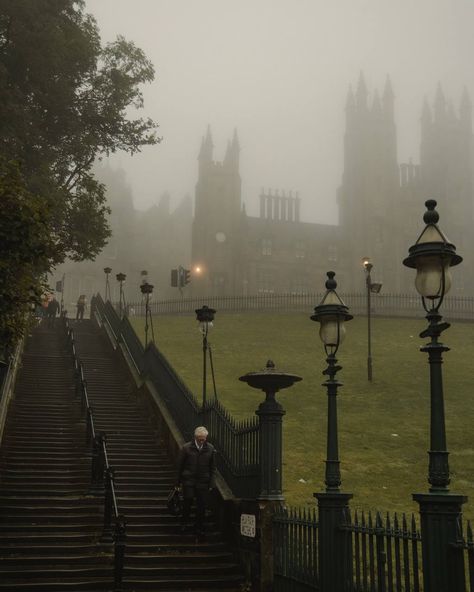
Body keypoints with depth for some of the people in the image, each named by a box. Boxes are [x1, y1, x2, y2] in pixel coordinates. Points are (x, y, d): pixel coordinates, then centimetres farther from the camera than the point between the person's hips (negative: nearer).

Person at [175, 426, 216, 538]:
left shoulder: (210, 449, 2)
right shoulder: (187, 448, -3)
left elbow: (212, 467, 8)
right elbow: (180, 465, 3)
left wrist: (212, 483, 3)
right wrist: (178, 482, 2)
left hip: (203, 482, 2)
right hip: (188, 480, -1)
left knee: (202, 505, 1)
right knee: (187, 501, -9)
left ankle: (199, 528, 14)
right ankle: (184, 523, 13)